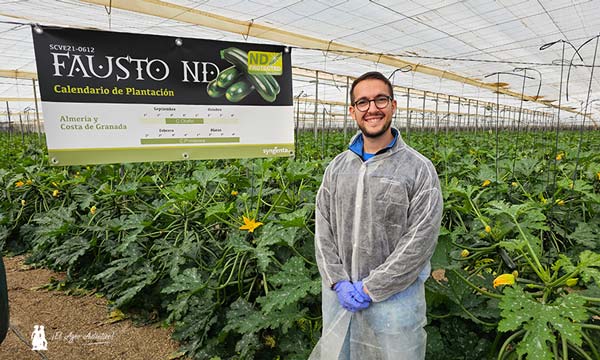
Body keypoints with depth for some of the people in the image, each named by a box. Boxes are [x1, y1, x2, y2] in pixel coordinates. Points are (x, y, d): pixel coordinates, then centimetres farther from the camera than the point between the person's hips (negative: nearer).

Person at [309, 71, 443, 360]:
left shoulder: (420, 170, -11)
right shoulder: (337, 167, 3)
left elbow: (419, 242, -15)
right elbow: (323, 229, 1)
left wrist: (370, 288, -15)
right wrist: (339, 282, -9)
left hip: (394, 297, -3)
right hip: (339, 295, 4)